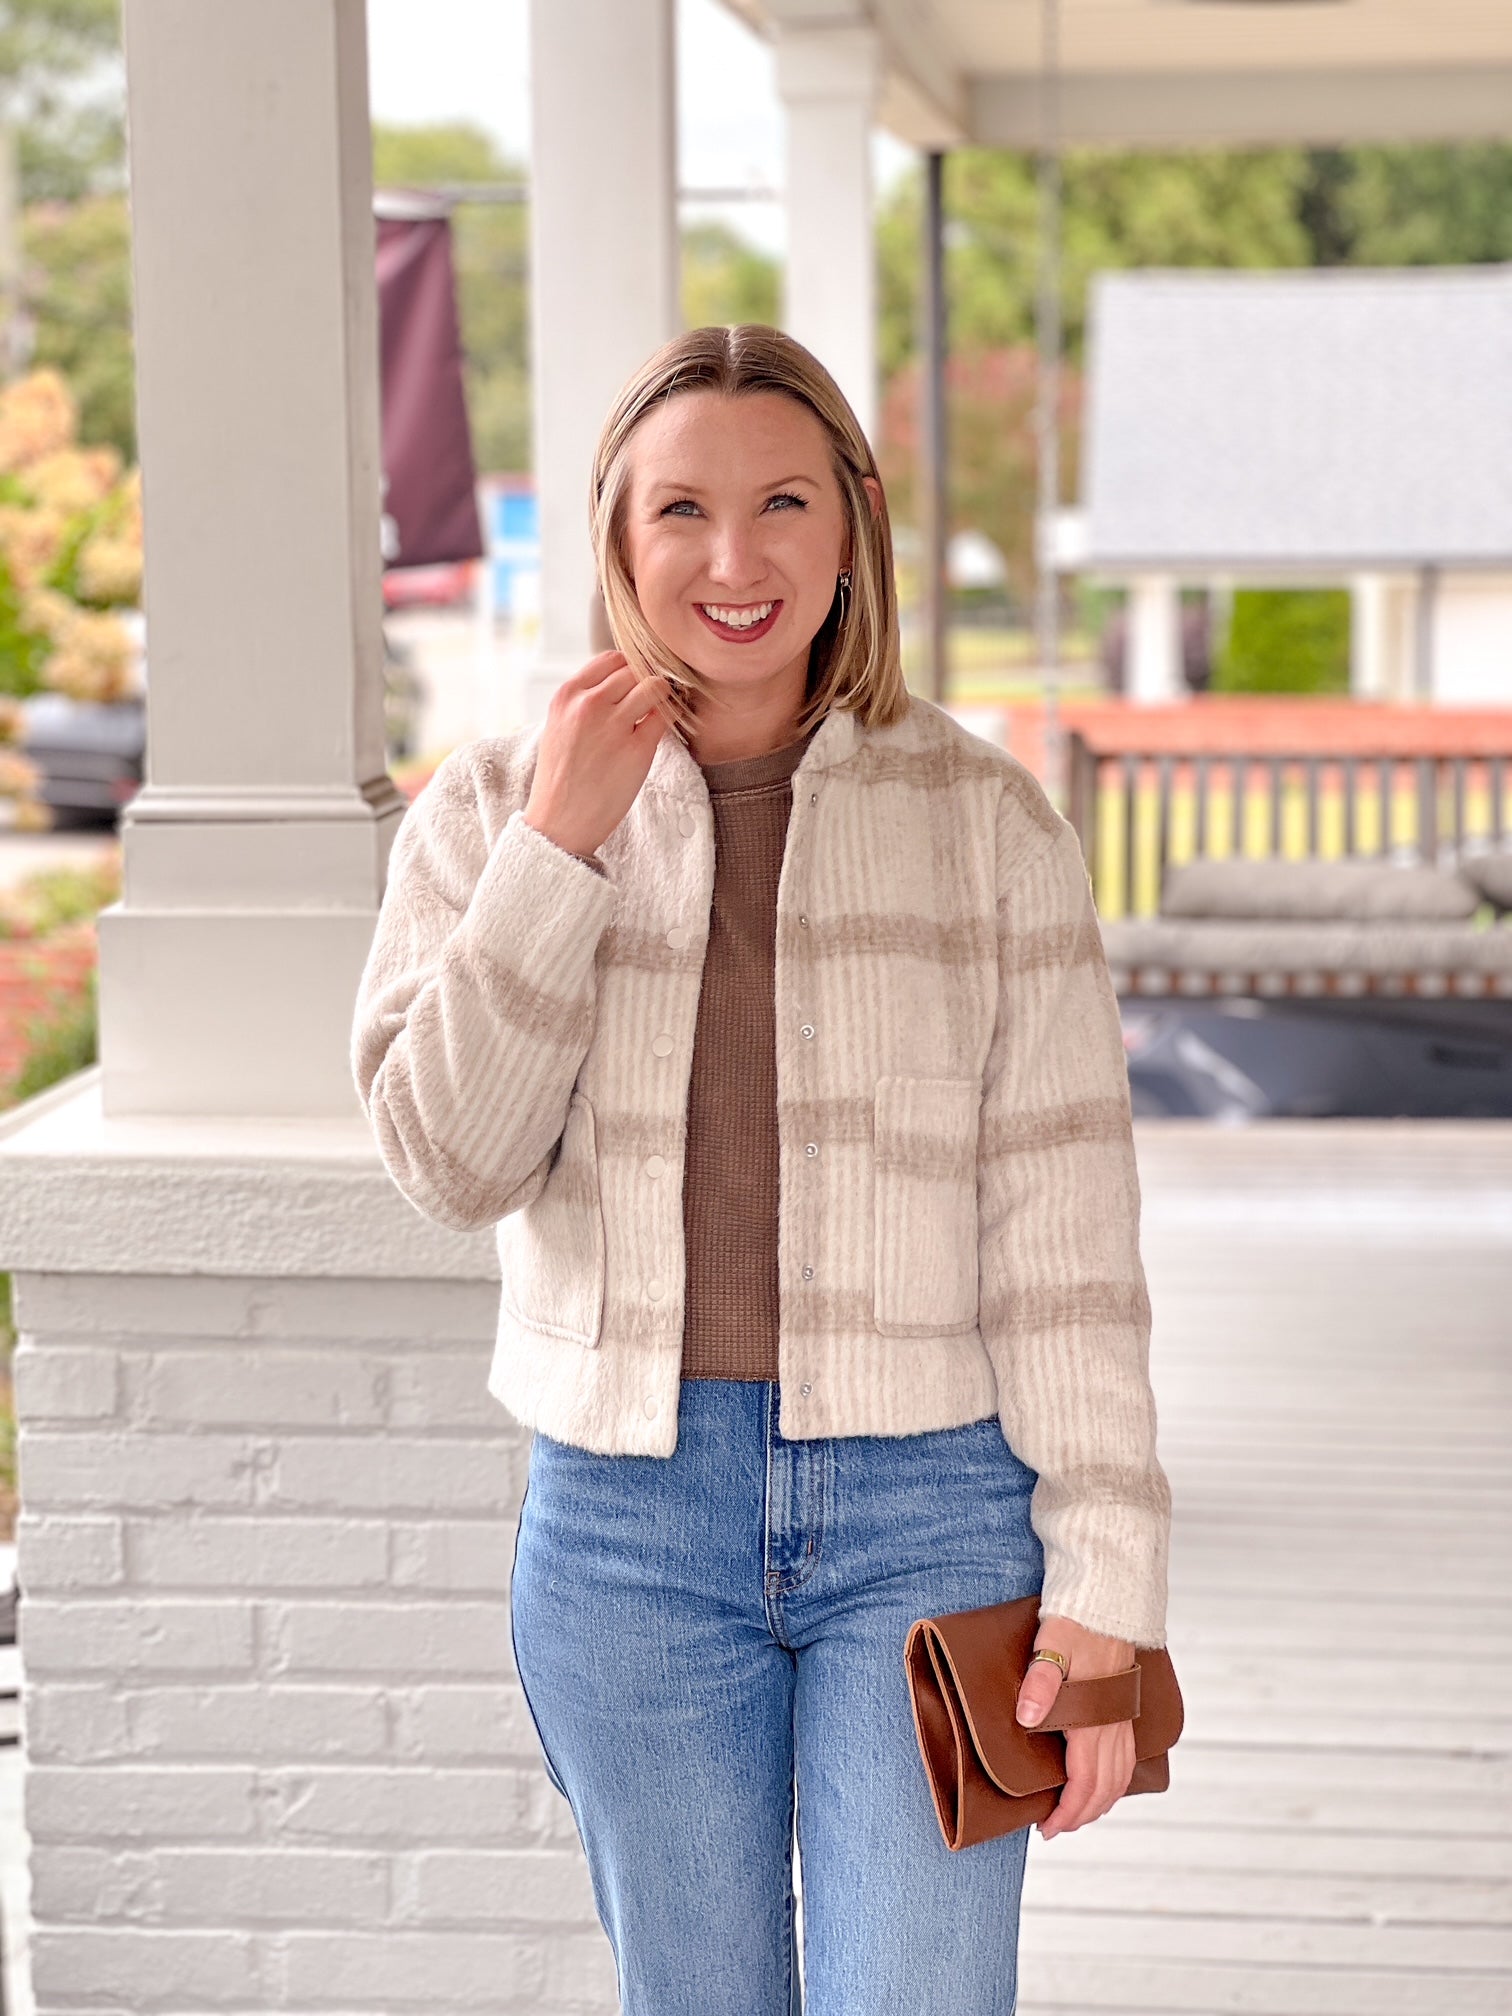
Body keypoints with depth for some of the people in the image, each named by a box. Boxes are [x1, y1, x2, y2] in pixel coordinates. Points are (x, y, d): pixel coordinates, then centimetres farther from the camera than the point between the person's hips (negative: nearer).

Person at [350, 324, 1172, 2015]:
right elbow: (451, 1162, -5)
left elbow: (1063, 1226, -1)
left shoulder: (986, 820, 1)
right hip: (628, 1514, 2)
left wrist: (1104, 1581, -6)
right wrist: (559, 848, -12)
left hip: (927, 1508, -1)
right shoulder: (492, 812, 5)